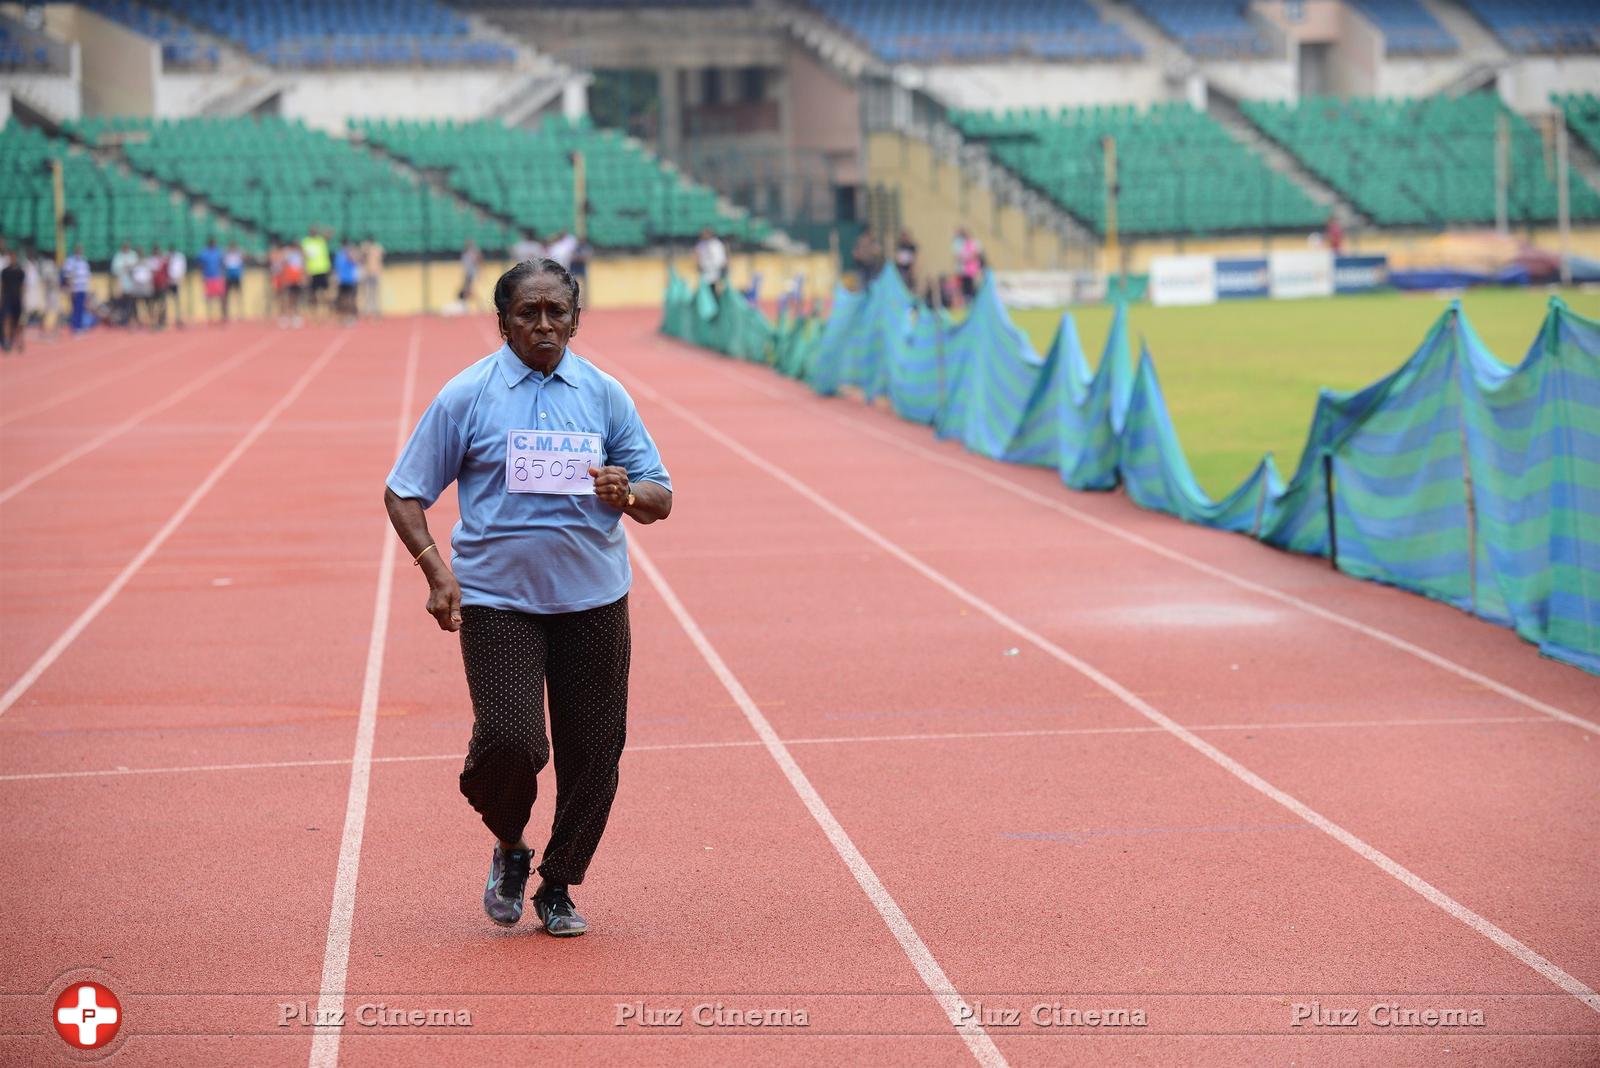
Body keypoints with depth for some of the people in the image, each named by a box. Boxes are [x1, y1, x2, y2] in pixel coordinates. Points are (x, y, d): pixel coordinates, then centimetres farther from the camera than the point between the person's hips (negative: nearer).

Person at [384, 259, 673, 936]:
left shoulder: (604, 394, 6)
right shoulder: (466, 395, -1)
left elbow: (659, 498, 9)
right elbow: (403, 493, 3)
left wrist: (631, 494, -15)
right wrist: (436, 569, -11)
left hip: (594, 602, 3)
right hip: (495, 601, -3)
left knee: (593, 754, 1)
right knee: (509, 741, -17)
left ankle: (558, 887, 21)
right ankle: (509, 848, 15)